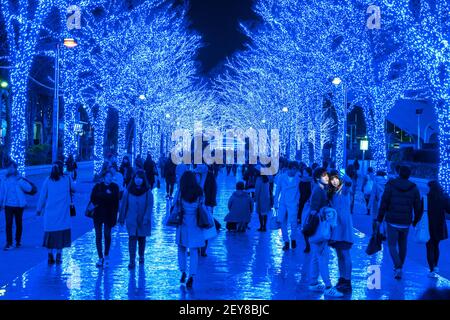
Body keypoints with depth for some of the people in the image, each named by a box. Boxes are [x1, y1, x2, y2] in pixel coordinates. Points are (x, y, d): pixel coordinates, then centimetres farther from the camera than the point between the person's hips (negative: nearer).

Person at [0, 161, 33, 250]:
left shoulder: (20, 179, -2)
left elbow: (29, 188, -13)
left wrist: (20, 181, -21)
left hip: (19, 205, 0)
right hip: (8, 205, 1)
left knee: (18, 223, 11)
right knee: (8, 224, -7)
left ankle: (18, 241, 25)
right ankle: (9, 243, -4)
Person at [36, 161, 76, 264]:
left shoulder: (48, 180, 1)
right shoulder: (67, 179, -2)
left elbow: (42, 196, 5)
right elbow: (74, 189, 14)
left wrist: (39, 209, 15)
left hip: (50, 212, 2)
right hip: (63, 213, -1)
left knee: (50, 233, 8)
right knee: (61, 232, 5)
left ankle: (50, 256, 9)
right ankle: (58, 256, 3)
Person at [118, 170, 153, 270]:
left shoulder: (148, 192, -6)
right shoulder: (128, 191, -3)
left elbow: (149, 206, -7)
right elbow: (123, 205, 3)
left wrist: (146, 218, -15)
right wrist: (121, 218, 4)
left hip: (143, 220, 0)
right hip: (131, 220, 0)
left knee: (142, 239, 13)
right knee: (132, 238, -9)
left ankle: (141, 256, 34)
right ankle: (132, 261, -9)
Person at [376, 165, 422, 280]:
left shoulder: (390, 185, -5)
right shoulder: (413, 188, 2)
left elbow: (384, 203, -8)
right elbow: (418, 207, 3)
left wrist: (379, 219, -2)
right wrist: (416, 221, 16)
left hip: (392, 221, -3)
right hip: (406, 222, 3)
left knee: (392, 245, 3)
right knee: (403, 245, 18)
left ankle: (398, 267, -14)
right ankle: (399, 266, 28)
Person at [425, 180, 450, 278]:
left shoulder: (426, 198, -14)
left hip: (428, 226, -3)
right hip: (440, 226, 3)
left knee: (430, 248, 5)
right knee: (436, 246, 21)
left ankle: (432, 270, 0)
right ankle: (435, 266, 29)